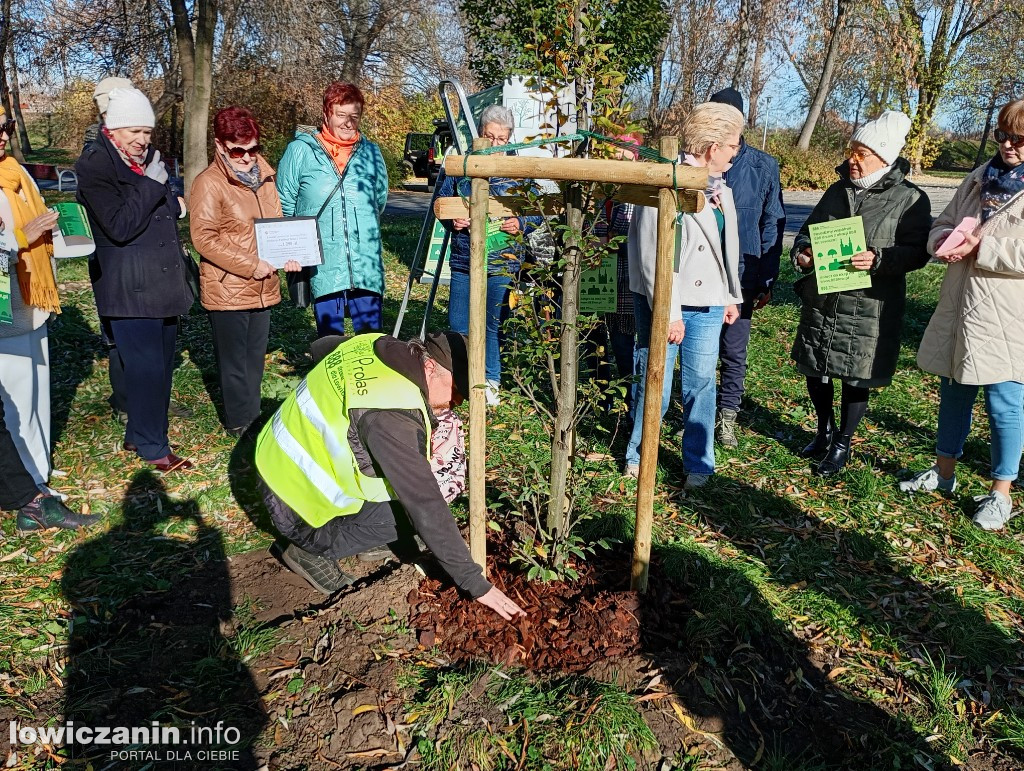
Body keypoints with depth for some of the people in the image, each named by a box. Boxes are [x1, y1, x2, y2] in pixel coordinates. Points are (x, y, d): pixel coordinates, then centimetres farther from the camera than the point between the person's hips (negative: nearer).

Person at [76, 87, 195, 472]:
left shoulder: (147, 159, 14)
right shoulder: (94, 166, -10)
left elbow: (169, 209, 28)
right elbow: (119, 227, -19)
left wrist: (171, 203, 7)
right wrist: (151, 184, -17)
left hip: (162, 280, 8)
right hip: (129, 288, -8)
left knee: (160, 364, 13)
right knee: (147, 367, -5)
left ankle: (138, 435, 27)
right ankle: (152, 446, 9)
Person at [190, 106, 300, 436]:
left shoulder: (263, 175, 10)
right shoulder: (209, 184, -12)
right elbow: (203, 238, -18)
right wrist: (250, 265, -21)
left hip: (262, 286, 7)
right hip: (227, 289, -7)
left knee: (255, 356, 16)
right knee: (234, 360, 4)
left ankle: (252, 417, 30)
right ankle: (239, 424, 17)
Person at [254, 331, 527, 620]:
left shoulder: (374, 344, -7)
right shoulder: (392, 415, -33)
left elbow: (319, 346, 17)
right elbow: (426, 506, -32)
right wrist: (474, 582, -25)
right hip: (293, 508, -9)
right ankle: (310, 550, 2)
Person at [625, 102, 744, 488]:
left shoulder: (720, 188, 11)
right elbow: (653, 256, -18)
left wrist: (731, 295, 20)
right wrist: (668, 313, -19)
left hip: (707, 304, 6)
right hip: (665, 302, -6)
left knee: (702, 384, 9)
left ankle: (698, 464, 22)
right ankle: (638, 456, 24)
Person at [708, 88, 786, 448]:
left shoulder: (763, 167, 2)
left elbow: (772, 225, 5)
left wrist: (767, 281, 1)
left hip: (741, 273, 0)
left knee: (734, 351, 7)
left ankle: (727, 416, 20)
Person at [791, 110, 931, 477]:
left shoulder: (910, 199, -5)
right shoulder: (838, 190, 9)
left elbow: (917, 252, -8)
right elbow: (808, 230, 16)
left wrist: (879, 260, -24)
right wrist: (801, 253, -4)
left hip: (869, 306, -5)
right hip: (821, 299, 5)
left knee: (856, 378, 6)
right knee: (814, 368, 12)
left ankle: (842, 444, 24)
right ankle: (825, 430, 36)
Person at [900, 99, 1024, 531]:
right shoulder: (978, 179, 11)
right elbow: (942, 223, 13)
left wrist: (979, 247, -21)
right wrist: (944, 240, -8)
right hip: (961, 306, 7)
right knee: (953, 393, 17)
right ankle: (944, 472, 33)